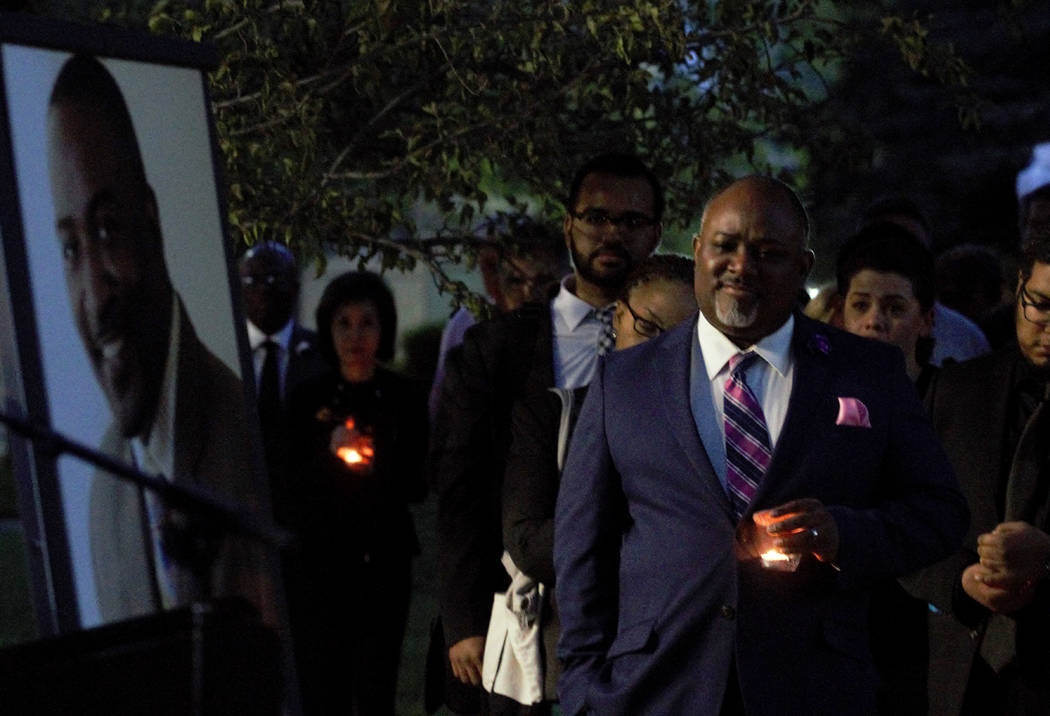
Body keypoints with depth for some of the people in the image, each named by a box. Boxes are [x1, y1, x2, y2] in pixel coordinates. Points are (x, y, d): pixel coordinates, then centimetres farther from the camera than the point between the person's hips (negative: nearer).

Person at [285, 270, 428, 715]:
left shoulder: (406, 398, 6)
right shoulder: (308, 399, 7)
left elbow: (415, 487, 5)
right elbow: (291, 487, 4)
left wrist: (375, 459, -12)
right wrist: (329, 452, -12)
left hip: (384, 561, 0)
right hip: (320, 558, 0)